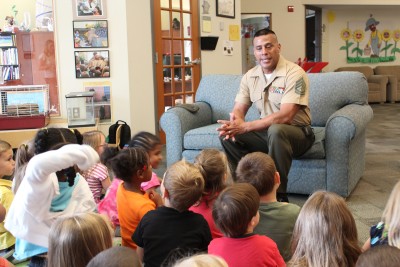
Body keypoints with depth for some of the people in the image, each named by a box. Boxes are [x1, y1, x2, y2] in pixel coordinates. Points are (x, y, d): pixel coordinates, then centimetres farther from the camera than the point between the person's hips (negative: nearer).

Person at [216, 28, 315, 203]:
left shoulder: (294, 73, -18)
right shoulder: (250, 76, 2)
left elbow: (285, 116, -28)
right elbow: (238, 110, 2)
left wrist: (245, 127, -32)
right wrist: (233, 124, -25)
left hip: (297, 133, -6)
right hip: (266, 132, 6)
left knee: (275, 130, -38)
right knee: (227, 134, -14)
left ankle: (278, 195, -24)